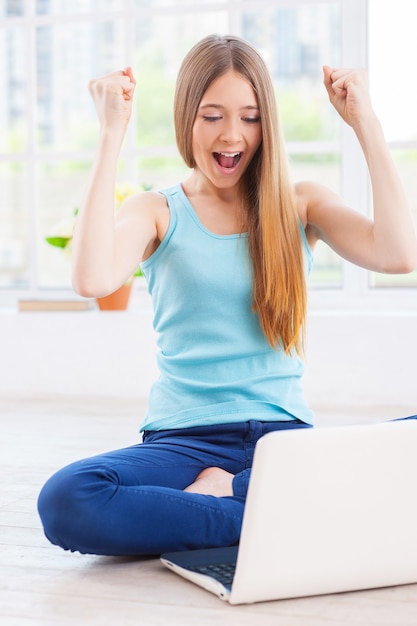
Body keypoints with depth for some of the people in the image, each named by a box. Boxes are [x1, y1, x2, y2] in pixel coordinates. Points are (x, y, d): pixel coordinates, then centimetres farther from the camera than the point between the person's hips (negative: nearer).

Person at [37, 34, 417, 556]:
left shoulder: (302, 205, 10)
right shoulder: (157, 212, 6)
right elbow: (92, 280, -17)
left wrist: (364, 122, -4)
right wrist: (112, 134, -13)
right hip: (185, 440, -1)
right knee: (65, 502, -32)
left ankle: (221, 492, -14)